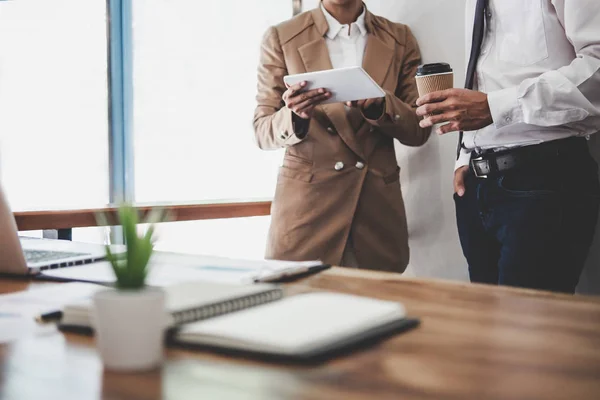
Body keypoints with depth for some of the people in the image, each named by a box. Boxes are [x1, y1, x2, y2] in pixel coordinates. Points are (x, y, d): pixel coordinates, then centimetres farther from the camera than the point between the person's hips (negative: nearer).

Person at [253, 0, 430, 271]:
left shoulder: (399, 39, 7)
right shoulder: (281, 38, 1)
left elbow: (418, 131, 3)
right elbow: (262, 133, -1)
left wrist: (379, 105, -17)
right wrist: (295, 116, -23)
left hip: (378, 206, 2)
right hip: (305, 205, -1)